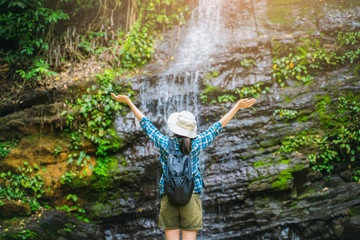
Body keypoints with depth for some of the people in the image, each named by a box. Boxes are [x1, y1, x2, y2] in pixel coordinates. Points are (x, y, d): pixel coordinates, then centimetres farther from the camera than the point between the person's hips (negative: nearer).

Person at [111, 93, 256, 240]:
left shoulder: (165, 144, -4)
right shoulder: (196, 145, -4)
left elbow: (145, 123, 6)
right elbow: (218, 126, 3)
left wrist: (128, 102, 18)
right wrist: (238, 106, 11)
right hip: (191, 200, 0)